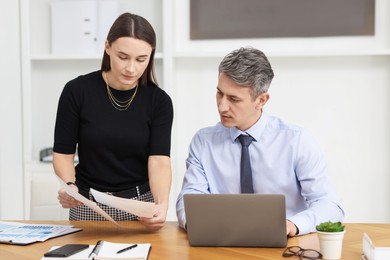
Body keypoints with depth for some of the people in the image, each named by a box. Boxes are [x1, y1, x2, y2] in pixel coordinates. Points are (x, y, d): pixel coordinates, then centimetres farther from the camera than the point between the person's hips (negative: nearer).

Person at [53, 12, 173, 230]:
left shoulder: (159, 101, -7)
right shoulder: (77, 91, -9)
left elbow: (159, 161, -14)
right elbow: (63, 153, -4)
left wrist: (162, 204, -33)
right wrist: (69, 186, -24)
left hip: (141, 203, 0)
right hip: (88, 205, 0)